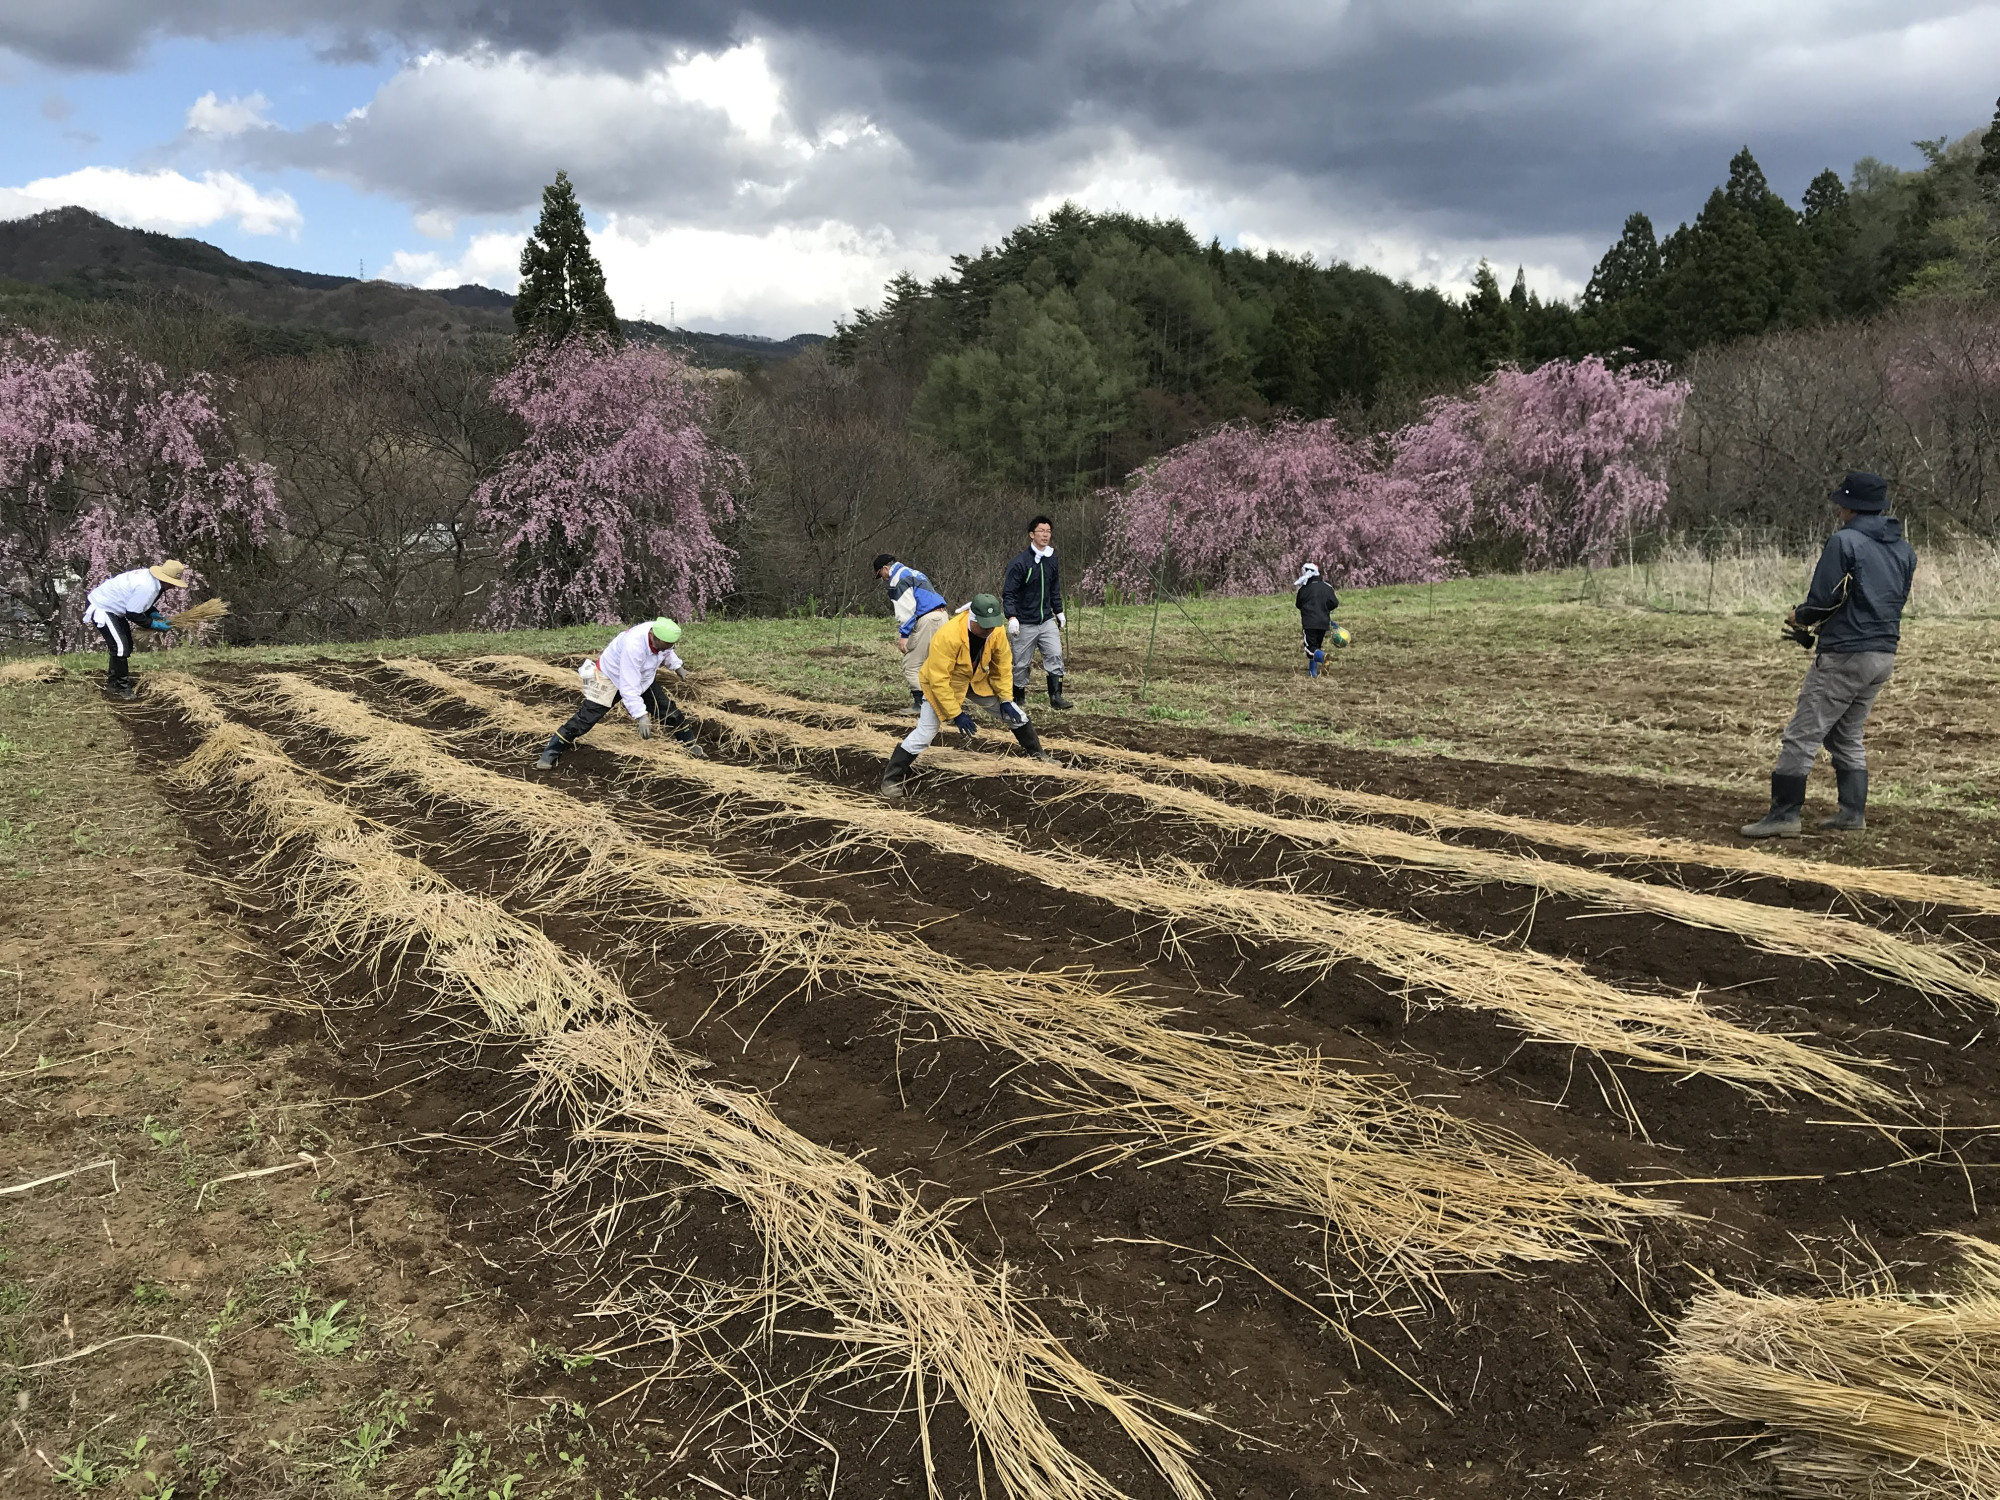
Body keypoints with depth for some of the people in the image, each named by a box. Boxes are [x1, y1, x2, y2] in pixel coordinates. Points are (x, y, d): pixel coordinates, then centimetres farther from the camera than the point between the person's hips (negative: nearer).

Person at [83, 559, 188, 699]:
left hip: (105, 602, 11)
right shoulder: (147, 587, -31)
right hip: (99, 608, -11)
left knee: (126, 645, 17)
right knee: (121, 648, -12)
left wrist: (155, 614, 3)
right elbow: (132, 614, -24)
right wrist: (154, 624, -15)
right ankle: (123, 688, -2)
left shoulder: (149, 575, -1)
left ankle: (113, 683, 29)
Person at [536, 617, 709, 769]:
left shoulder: (661, 632, -21)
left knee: (667, 709, 5)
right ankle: (549, 755, -8)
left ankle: (690, 745, 26)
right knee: (586, 717, -15)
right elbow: (628, 687, -41)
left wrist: (676, 666, 8)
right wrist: (641, 716, -44)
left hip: (641, 677, 7)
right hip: (610, 677, -7)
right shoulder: (634, 645, -42)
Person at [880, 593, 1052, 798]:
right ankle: (891, 778, -1)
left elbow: (1003, 665, -5)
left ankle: (1040, 756, 31)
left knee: (1015, 715, 8)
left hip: (978, 682, 5)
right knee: (924, 734, -15)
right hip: (942, 685, -5)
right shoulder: (947, 636, -38)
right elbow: (938, 680, -33)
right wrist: (956, 714, -31)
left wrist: (1006, 699, -8)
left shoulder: (996, 631, -20)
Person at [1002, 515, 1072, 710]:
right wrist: (1012, 617, -23)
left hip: (1047, 621, 5)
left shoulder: (1052, 560, 6)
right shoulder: (1020, 562, -14)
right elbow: (1008, 592, -13)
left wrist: (1059, 611, 18)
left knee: (1055, 655, -9)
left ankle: (1056, 696, -5)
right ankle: (1018, 699, 21)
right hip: (1024, 624, -5)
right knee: (1021, 663, 4)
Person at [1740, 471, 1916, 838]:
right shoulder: (1904, 550, 13)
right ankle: (1853, 812, 18)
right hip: (1885, 655, 8)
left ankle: (1784, 814, -7)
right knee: (1847, 735, 20)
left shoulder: (1844, 541, -11)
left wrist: (1799, 617, 6)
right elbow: (1898, 601, 18)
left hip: (1844, 655, -8)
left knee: (1803, 734, -5)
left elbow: (1822, 600, -14)